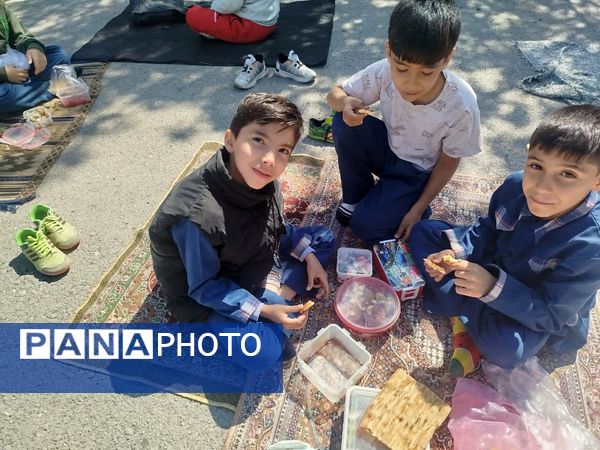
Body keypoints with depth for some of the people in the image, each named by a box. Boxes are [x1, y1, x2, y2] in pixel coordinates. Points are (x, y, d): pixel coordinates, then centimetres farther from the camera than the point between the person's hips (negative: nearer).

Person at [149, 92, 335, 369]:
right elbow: (205, 287, -24)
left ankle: (276, 294, -5)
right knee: (263, 351, -30)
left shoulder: (260, 179, -16)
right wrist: (263, 312, -28)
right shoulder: (197, 215, -37)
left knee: (323, 238, 8)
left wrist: (308, 255, -5)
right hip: (206, 297, -7)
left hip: (253, 260, 7)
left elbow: (277, 229, 4)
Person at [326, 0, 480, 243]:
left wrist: (417, 210, -14)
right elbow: (335, 93, -11)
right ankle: (355, 197, -4)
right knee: (344, 123, -27)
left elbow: (447, 164, -14)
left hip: (417, 171, -3)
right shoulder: (384, 72, -24)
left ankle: (411, 203, 12)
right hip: (387, 148, 3)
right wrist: (346, 103, -36)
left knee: (365, 226, -19)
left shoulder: (461, 106, -29)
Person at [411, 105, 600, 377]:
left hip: (540, 318, -5)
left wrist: (492, 287, -40)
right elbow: (487, 231, -1)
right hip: (492, 267, 6)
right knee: (423, 231, -4)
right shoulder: (515, 185, -19)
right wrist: (456, 253, -19)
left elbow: (551, 314, -27)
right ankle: (465, 318, -13)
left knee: (505, 348, -38)